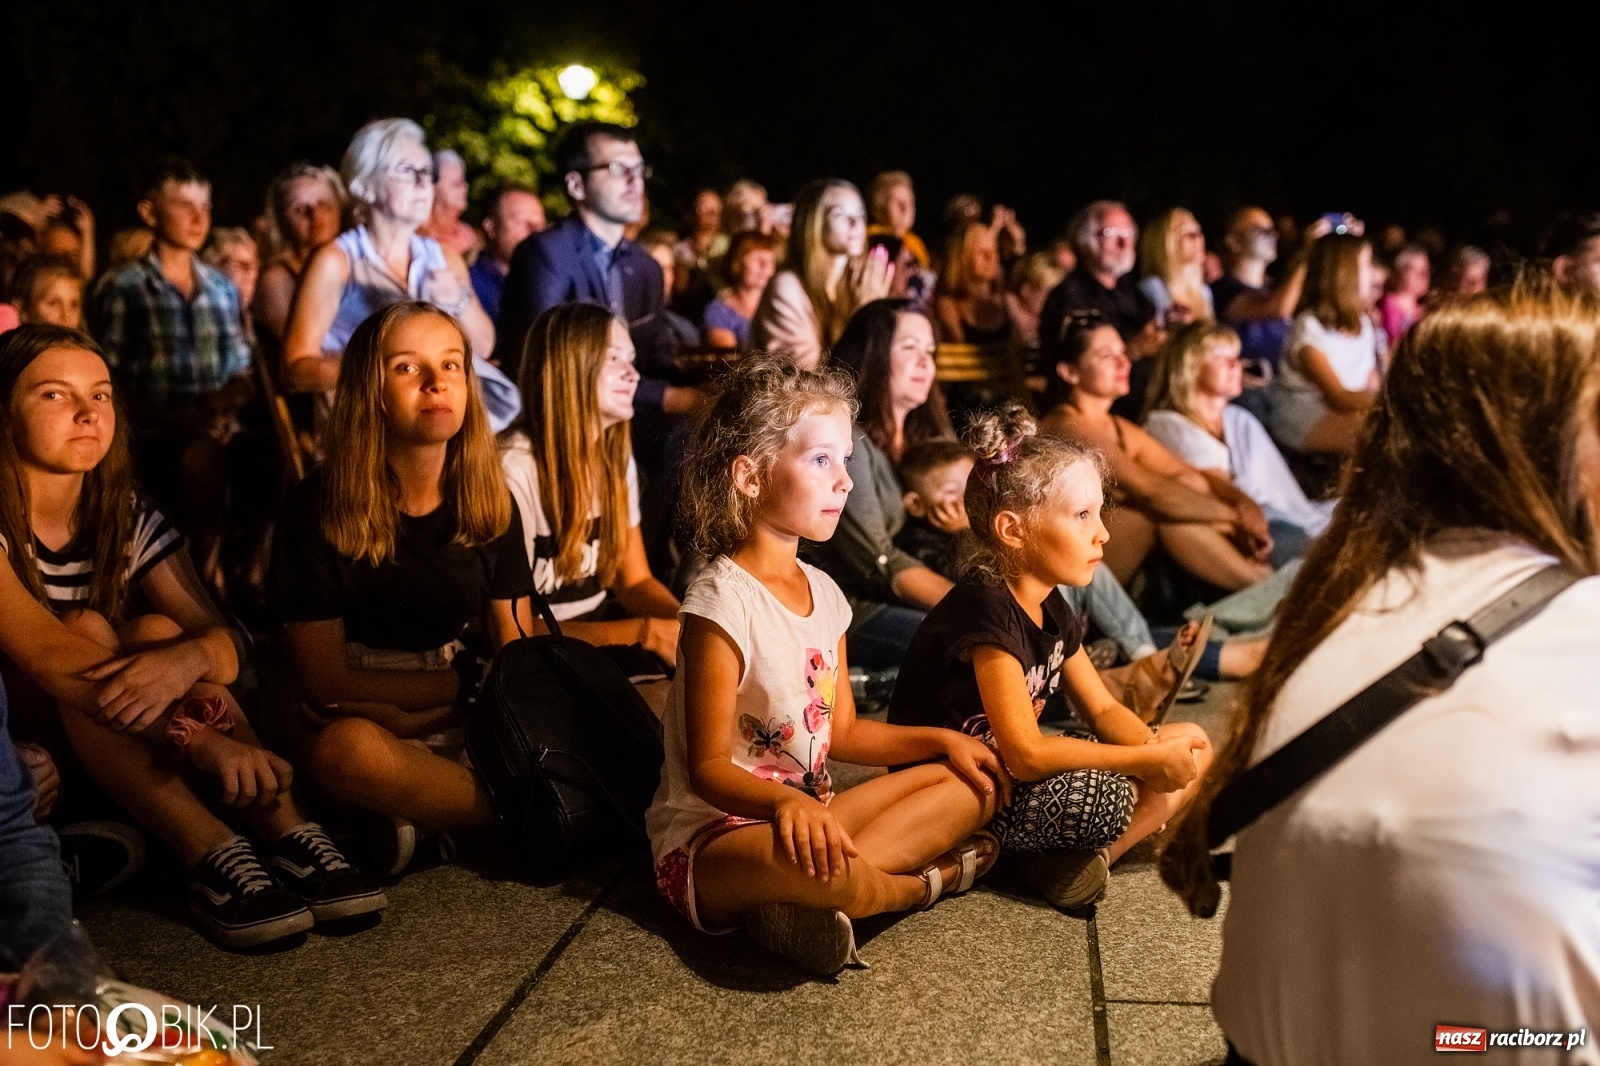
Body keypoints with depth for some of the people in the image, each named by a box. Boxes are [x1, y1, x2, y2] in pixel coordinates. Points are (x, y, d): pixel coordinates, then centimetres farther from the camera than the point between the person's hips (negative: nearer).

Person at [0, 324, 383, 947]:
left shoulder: (130, 522, 1)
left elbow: (223, 645, -11)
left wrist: (183, 661, -37)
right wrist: (203, 740, -42)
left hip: (113, 764, 4)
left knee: (157, 633, -22)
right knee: (88, 631, -27)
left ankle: (289, 837, -33)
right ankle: (210, 856, -40)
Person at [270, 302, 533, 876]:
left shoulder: (491, 505, 4)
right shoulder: (317, 509, -8)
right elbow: (325, 682, -10)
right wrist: (467, 685, -11)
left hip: (472, 728, 4)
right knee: (347, 749, -39)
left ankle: (417, 817, -12)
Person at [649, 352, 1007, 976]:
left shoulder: (822, 592, 7)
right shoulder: (724, 600, -18)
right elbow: (708, 767, -19)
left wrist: (941, 740, 2)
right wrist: (784, 801, -38)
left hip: (808, 812, 9)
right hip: (712, 838, -8)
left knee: (971, 783, 3)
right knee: (799, 855, -41)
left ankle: (801, 904, -16)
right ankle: (930, 878, -7)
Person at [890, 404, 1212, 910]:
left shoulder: (1050, 608, 5)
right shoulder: (986, 612, -24)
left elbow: (1103, 710, 10)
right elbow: (1026, 754, -29)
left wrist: (1156, 747, -12)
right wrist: (1150, 760, -23)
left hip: (1012, 774, 10)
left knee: (1191, 745, 6)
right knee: (1106, 798, -33)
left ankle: (1072, 859, -5)